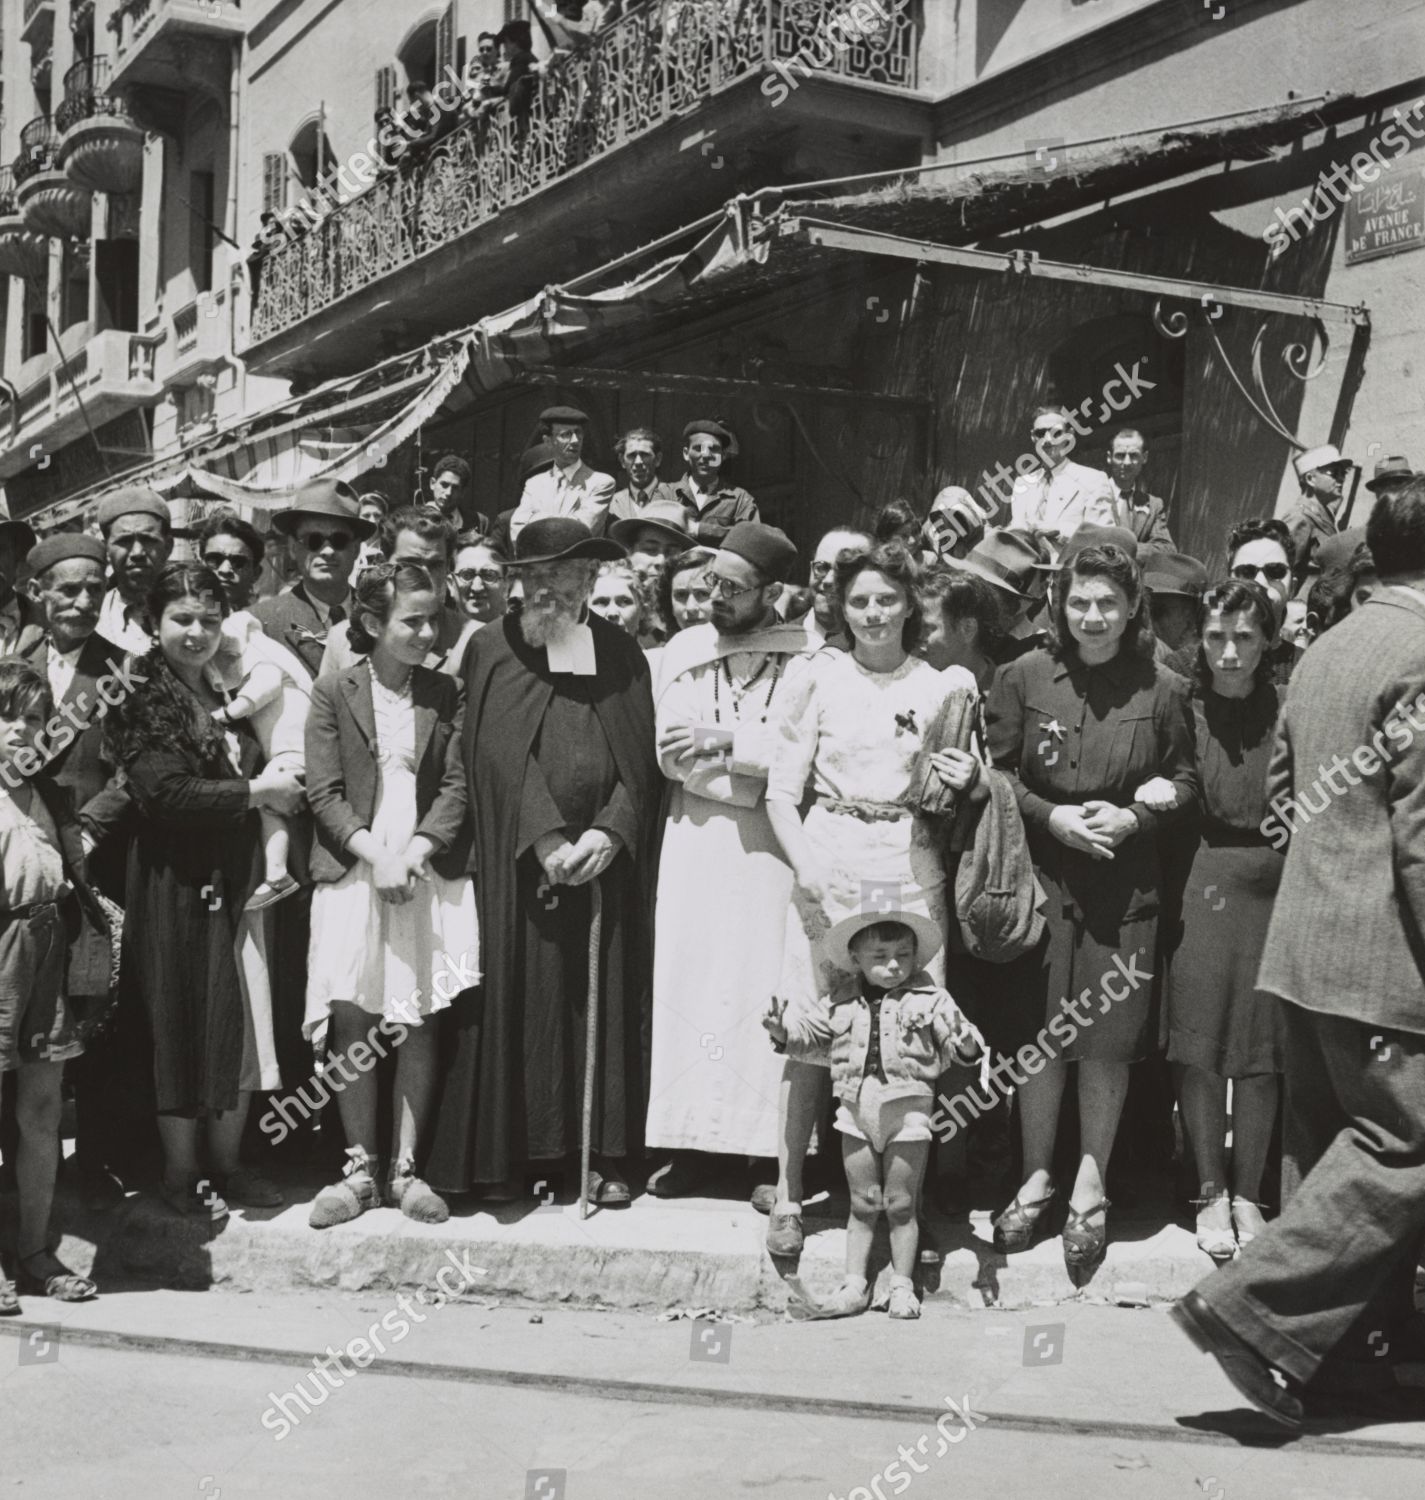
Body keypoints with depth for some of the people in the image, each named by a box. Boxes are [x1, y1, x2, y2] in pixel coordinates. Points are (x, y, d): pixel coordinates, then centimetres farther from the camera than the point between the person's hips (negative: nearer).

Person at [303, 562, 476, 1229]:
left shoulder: (446, 694, 8)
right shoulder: (333, 694, 2)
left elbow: (457, 785, 2)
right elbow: (324, 793, -2)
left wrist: (415, 852, -12)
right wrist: (376, 855, -15)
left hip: (428, 874, 1)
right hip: (353, 872, -1)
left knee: (419, 1025, 1)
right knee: (353, 1024, -1)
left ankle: (405, 1168, 11)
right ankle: (361, 1168, 10)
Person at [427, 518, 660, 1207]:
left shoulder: (620, 654, 10)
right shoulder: (492, 650, 4)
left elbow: (642, 762, 4)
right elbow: (500, 758, -5)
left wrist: (610, 833, -11)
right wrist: (545, 839, -16)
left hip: (606, 858, 2)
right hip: (519, 859, -1)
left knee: (604, 1000, 4)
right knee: (523, 993, -1)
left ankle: (604, 1154, 10)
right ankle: (517, 1151, 7)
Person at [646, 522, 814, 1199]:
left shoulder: (808, 659, -1)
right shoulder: (684, 651, 9)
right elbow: (669, 754, 2)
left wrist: (724, 742, -12)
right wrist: (757, 760, -8)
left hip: (771, 846, -3)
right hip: (694, 839, 3)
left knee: (765, 983, -5)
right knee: (689, 979, 0)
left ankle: (775, 1151, 1)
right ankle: (691, 1142, 6)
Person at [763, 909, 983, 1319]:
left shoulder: (930, 999, -4)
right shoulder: (840, 1002, 3)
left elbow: (956, 1044, -7)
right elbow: (811, 1035, 10)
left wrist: (967, 1046, -29)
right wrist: (783, 1031, -9)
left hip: (907, 1109, -2)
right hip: (856, 1111, 3)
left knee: (901, 1205, 6)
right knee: (862, 1204, 12)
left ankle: (902, 1286, 18)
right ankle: (854, 1285, 20)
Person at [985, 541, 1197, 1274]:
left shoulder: (1163, 690, -1)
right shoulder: (1025, 677, -1)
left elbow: (1184, 780, 7)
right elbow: (994, 771, 3)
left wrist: (1132, 817, -10)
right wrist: (1051, 816, -11)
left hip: (1124, 889, 0)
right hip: (1041, 880, 0)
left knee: (1108, 1043, 5)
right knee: (1039, 1035, 5)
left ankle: (1090, 1190, 21)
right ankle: (1035, 1178, 23)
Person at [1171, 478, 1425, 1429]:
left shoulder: (1329, 648, 13)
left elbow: (1285, 790, 20)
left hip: (1310, 940, 9)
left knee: (1332, 1148, 14)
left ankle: (1344, 1348, 23)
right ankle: (1255, 1308, -5)